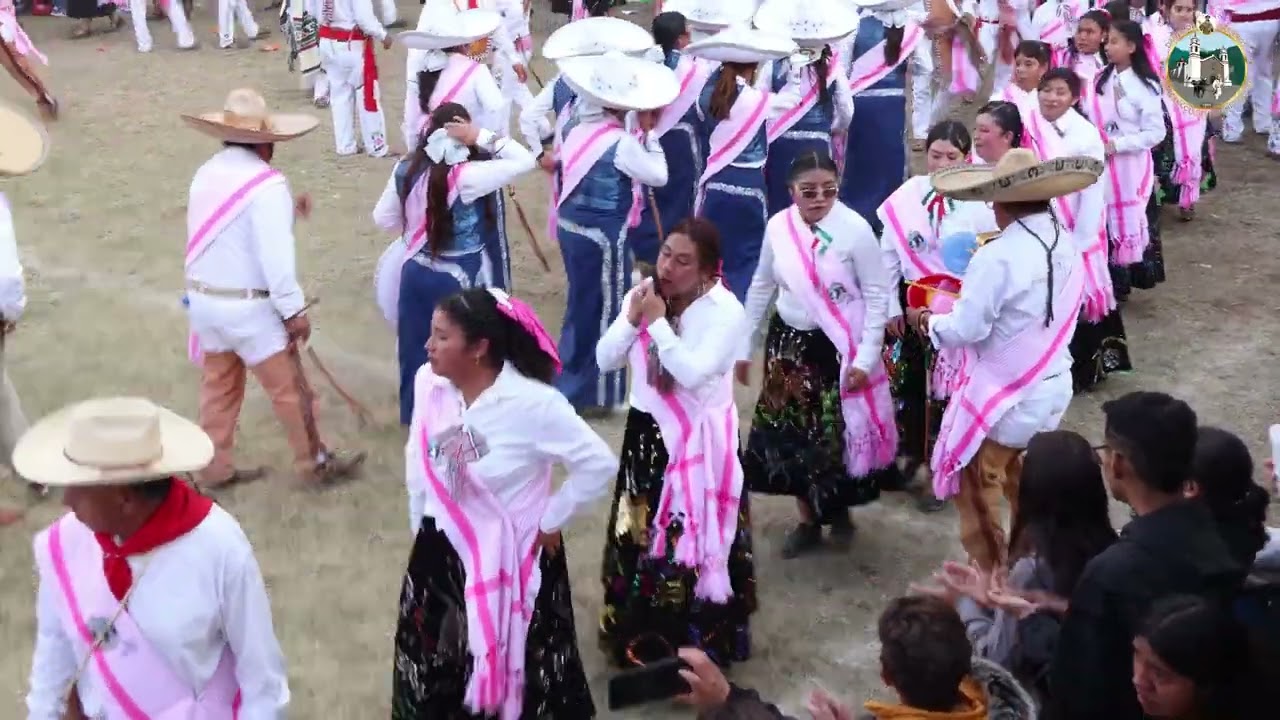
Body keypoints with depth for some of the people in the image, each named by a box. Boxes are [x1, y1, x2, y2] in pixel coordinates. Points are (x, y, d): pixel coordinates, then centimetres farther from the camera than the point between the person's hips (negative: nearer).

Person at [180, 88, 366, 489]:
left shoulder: (206, 175, 7)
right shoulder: (266, 184, -18)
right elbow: (275, 255, -22)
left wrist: (286, 213, 18)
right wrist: (294, 310, -15)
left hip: (203, 298, 8)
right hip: (249, 306, -8)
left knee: (218, 385, 18)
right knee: (289, 388, 6)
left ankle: (214, 468, 25)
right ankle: (313, 464, 18)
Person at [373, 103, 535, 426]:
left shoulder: (406, 170, -5)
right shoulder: (466, 176, -22)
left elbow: (383, 218, 6)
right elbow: (524, 161, -22)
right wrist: (482, 138, -21)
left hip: (416, 272, 5)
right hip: (459, 279, -5)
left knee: (417, 348, 18)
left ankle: (415, 414, 33)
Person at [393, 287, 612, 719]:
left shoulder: (532, 403, -25)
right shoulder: (429, 383, -8)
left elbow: (599, 464, -20)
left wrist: (549, 523, -12)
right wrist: (420, 524, 11)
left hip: (510, 559, -5)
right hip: (440, 553, 5)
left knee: (513, 671, 11)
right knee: (433, 671, 20)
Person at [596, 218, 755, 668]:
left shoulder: (726, 311, -17)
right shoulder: (642, 296, -1)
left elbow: (693, 374, -28)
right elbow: (605, 361, -1)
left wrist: (658, 322, -23)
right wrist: (632, 319, -16)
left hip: (698, 442, -5)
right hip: (646, 433, 5)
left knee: (693, 539, 3)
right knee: (640, 534, 16)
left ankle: (698, 641, 21)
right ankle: (642, 632, 35)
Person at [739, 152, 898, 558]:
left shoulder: (855, 229, -17)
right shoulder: (778, 226, -5)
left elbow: (878, 295, -11)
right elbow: (762, 288, 7)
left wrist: (865, 358, -14)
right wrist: (745, 346, 11)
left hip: (840, 348, -4)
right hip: (789, 343, 4)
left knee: (840, 433, 4)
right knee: (792, 434, 10)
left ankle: (840, 510, 33)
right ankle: (808, 521, 29)